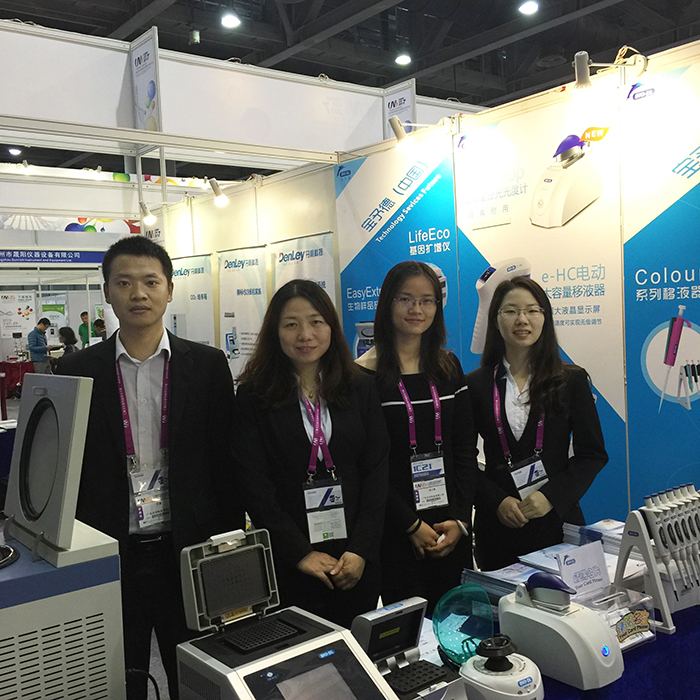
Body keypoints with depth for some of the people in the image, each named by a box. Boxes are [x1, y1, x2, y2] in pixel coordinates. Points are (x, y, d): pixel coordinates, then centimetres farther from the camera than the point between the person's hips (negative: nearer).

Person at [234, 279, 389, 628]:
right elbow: (255, 485, -7)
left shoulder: (360, 389, 4)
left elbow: (376, 471, 1)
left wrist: (362, 550, -8)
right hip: (287, 565, -2)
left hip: (357, 562, 2)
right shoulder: (254, 397, -3)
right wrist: (300, 553, -13)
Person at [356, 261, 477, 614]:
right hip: (396, 531, -4)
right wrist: (411, 525, -12)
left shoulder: (448, 367, 8)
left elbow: (465, 449, 7)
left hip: (451, 528, 4)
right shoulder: (365, 374, -7)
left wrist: (460, 518, -3)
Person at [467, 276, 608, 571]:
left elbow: (593, 453, 1)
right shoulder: (475, 384, 1)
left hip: (558, 521, 0)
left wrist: (552, 496, -12)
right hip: (497, 525, 0)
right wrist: (497, 501, -13)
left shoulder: (571, 380, 2)